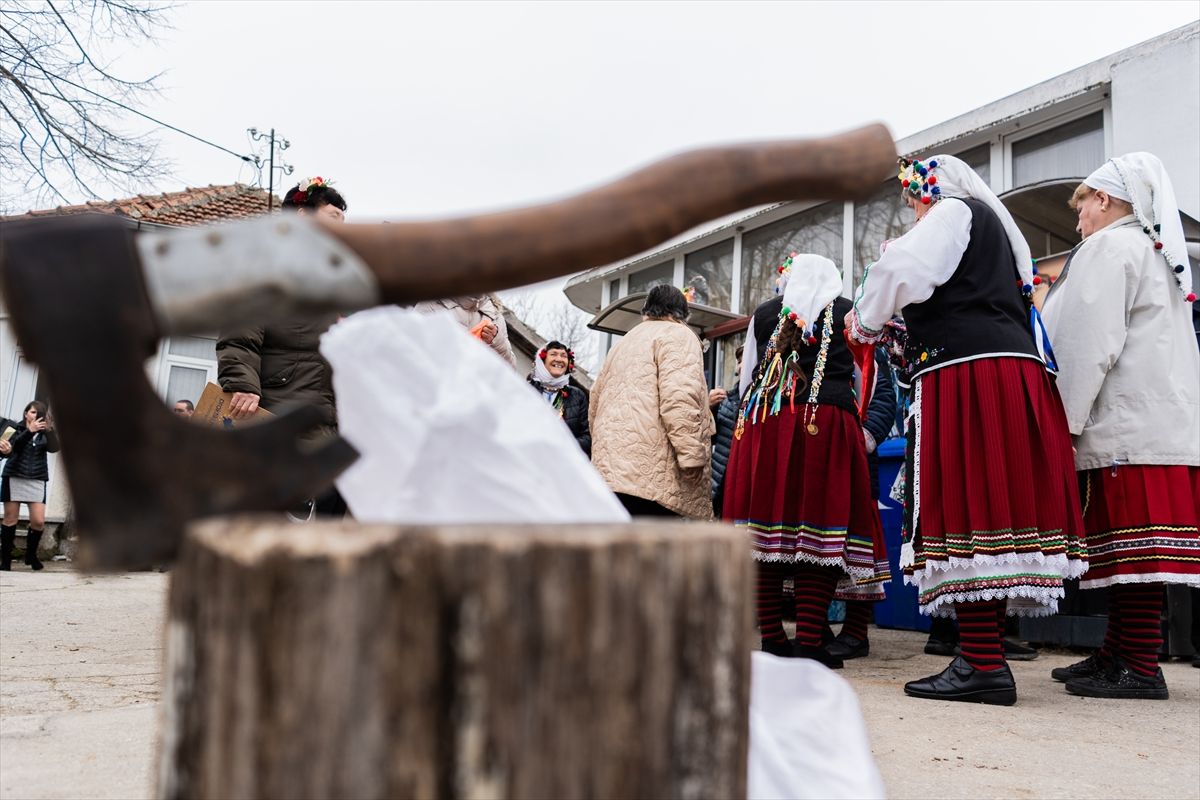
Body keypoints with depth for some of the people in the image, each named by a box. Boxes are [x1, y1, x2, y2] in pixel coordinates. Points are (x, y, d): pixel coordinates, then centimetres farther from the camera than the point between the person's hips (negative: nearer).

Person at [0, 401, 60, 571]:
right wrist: (30, 431, -27)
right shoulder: (15, 428, 6)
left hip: (36, 481, 2)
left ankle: (31, 554, 16)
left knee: (39, 521, -5)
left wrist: (50, 430, -26)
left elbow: (54, 448, -9)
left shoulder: (44, 434, 10)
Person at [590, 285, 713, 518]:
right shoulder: (677, 335, 2)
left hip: (610, 467, 9)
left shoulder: (623, 342, 28)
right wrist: (692, 454, -14)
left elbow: (595, 404, 29)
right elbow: (679, 399, -14)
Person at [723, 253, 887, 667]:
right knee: (820, 524, -4)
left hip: (763, 420, 2)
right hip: (827, 422, -2)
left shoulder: (764, 314, 15)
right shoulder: (847, 312, 11)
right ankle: (808, 644, -8)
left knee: (765, 522, 2)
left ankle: (771, 639, 4)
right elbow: (863, 377, 19)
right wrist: (863, 431, 33)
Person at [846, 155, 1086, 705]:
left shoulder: (954, 212, 4)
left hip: (967, 375, -10)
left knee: (964, 512, -13)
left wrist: (865, 320, 4)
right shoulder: (994, 225, 32)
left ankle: (983, 664, -16)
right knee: (989, 510, 5)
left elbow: (906, 270, -13)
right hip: (1015, 368, 10)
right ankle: (986, 657, 7)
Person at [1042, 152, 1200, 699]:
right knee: (1128, 551, 9)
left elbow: (1092, 345, -14)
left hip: (1127, 424, -9)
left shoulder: (1108, 248, -4)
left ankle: (1141, 668, -8)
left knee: (1130, 544, -9)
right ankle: (1117, 654, 14)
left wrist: (1064, 422, -13)